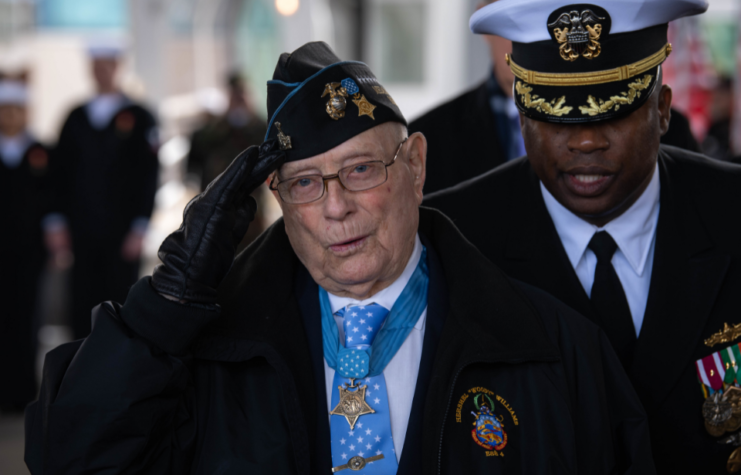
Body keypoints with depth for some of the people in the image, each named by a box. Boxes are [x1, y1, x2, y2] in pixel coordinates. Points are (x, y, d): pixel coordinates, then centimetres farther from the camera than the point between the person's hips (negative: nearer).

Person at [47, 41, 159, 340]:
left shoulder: (138, 117, 1)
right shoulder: (76, 118, 12)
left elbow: (148, 175, -2)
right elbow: (61, 171, 13)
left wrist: (139, 228, -8)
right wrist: (58, 220, 5)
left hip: (121, 232, -3)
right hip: (83, 231, 3)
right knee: (84, 307, 4)